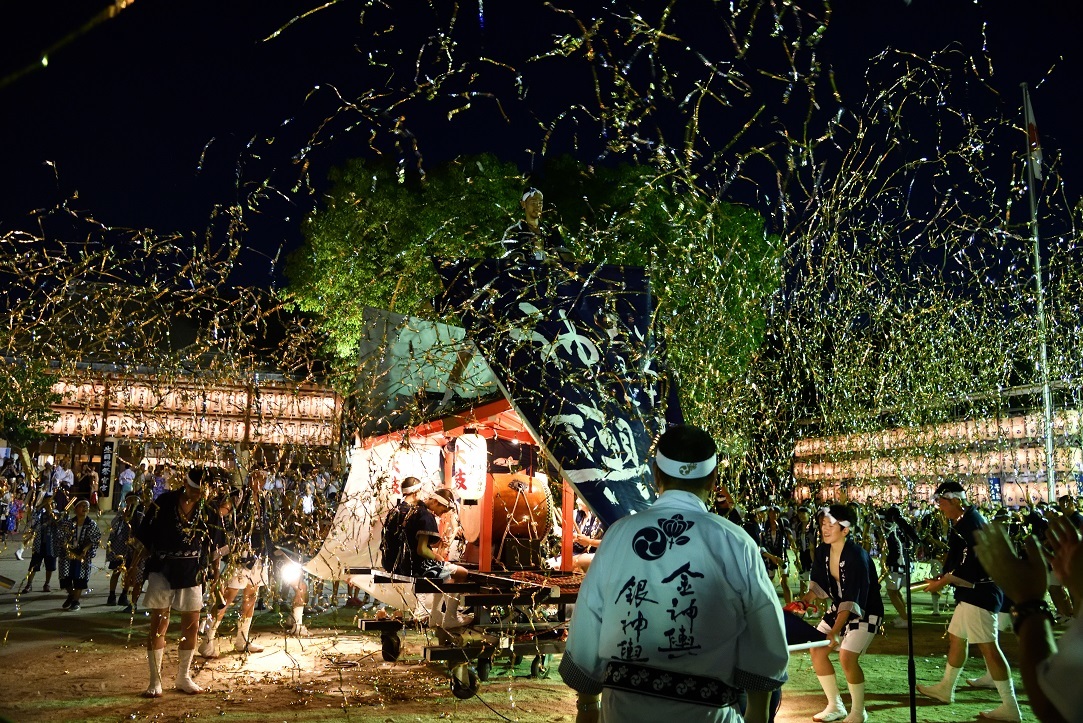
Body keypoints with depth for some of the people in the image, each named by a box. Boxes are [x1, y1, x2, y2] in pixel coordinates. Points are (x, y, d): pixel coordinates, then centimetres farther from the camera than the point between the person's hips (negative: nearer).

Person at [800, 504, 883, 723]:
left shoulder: (857, 556, -29)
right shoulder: (822, 551, -7)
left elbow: (852, 600, -33)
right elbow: (819, 585, 3)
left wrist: (835, 630, -40)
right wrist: (805, 599, -18)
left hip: (866, 612, -7)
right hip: (838, 608, 8)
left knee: (847, 657, -19)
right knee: (816, 651, 1)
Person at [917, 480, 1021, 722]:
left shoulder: (970, 520, -16)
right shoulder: (965, 521, 16)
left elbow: (971, 562, -21)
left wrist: (943, 582, -15)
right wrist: (942, 578, 10)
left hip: (979, 591, -11)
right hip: (971, 591, 11)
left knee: (988, 646, -8)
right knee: (956, 637, 18)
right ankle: (945, 689, 30)